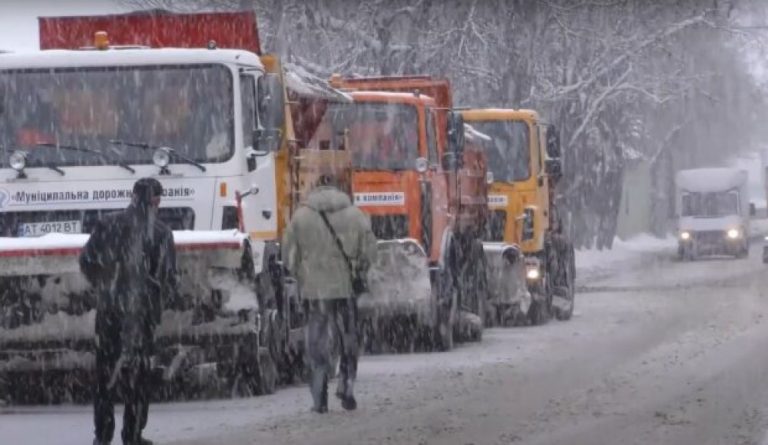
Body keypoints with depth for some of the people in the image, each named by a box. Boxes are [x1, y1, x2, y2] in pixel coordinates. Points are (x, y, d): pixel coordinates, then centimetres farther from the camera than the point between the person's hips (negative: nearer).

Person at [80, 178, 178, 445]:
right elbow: (168, 275, -7)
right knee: (137, 372, 6)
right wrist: (158, 299, 13)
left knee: (106, 369, 9)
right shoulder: (160, 233, -6)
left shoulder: (108, 225, -1)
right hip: (142, 310, -2)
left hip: (109, 307, 2)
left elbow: (87, 261, 0)